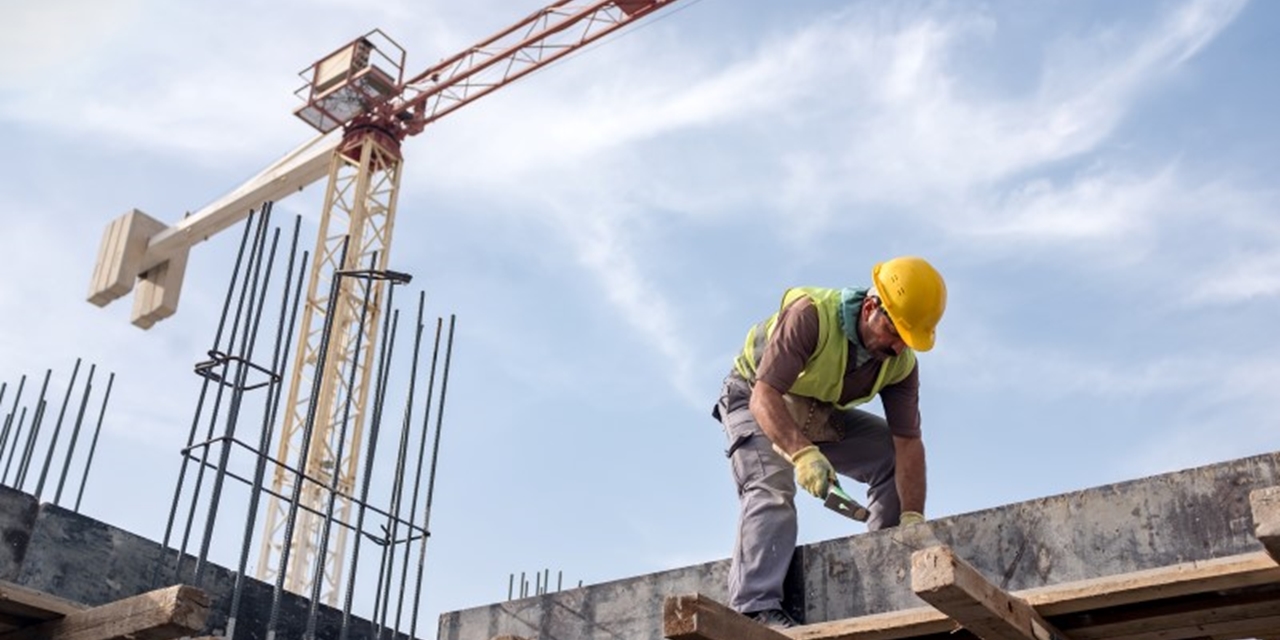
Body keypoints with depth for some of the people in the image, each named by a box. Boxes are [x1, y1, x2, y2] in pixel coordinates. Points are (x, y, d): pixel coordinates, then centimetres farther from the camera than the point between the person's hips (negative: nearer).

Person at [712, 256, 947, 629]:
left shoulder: (901, 361, -16)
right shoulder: (810, 315, -34)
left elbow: (908, 442, -18)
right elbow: (764, 397, -40)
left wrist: (912, 519, -28)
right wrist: (803, 454, -55)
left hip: (821, 416, 6)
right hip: (755, 402, -6)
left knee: (894, 459, -7)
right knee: (772, 487, -28)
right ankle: (756, 609, -35)